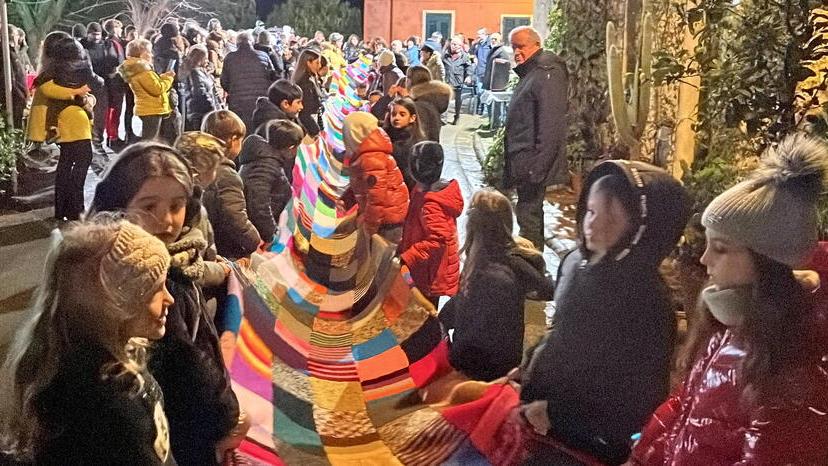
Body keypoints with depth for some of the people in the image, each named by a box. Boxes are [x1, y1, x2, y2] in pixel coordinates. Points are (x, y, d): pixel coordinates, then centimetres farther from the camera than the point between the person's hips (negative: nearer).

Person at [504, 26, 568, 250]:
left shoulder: (547, 73, -13)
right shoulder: (529, 74, 19)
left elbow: (550, 124, -21)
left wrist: (537, 166, -25)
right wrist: (512, 163, 20)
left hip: (533, 160, -10)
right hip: (523, 162, 10)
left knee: (528, 215, -9)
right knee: (529, 213, 16)